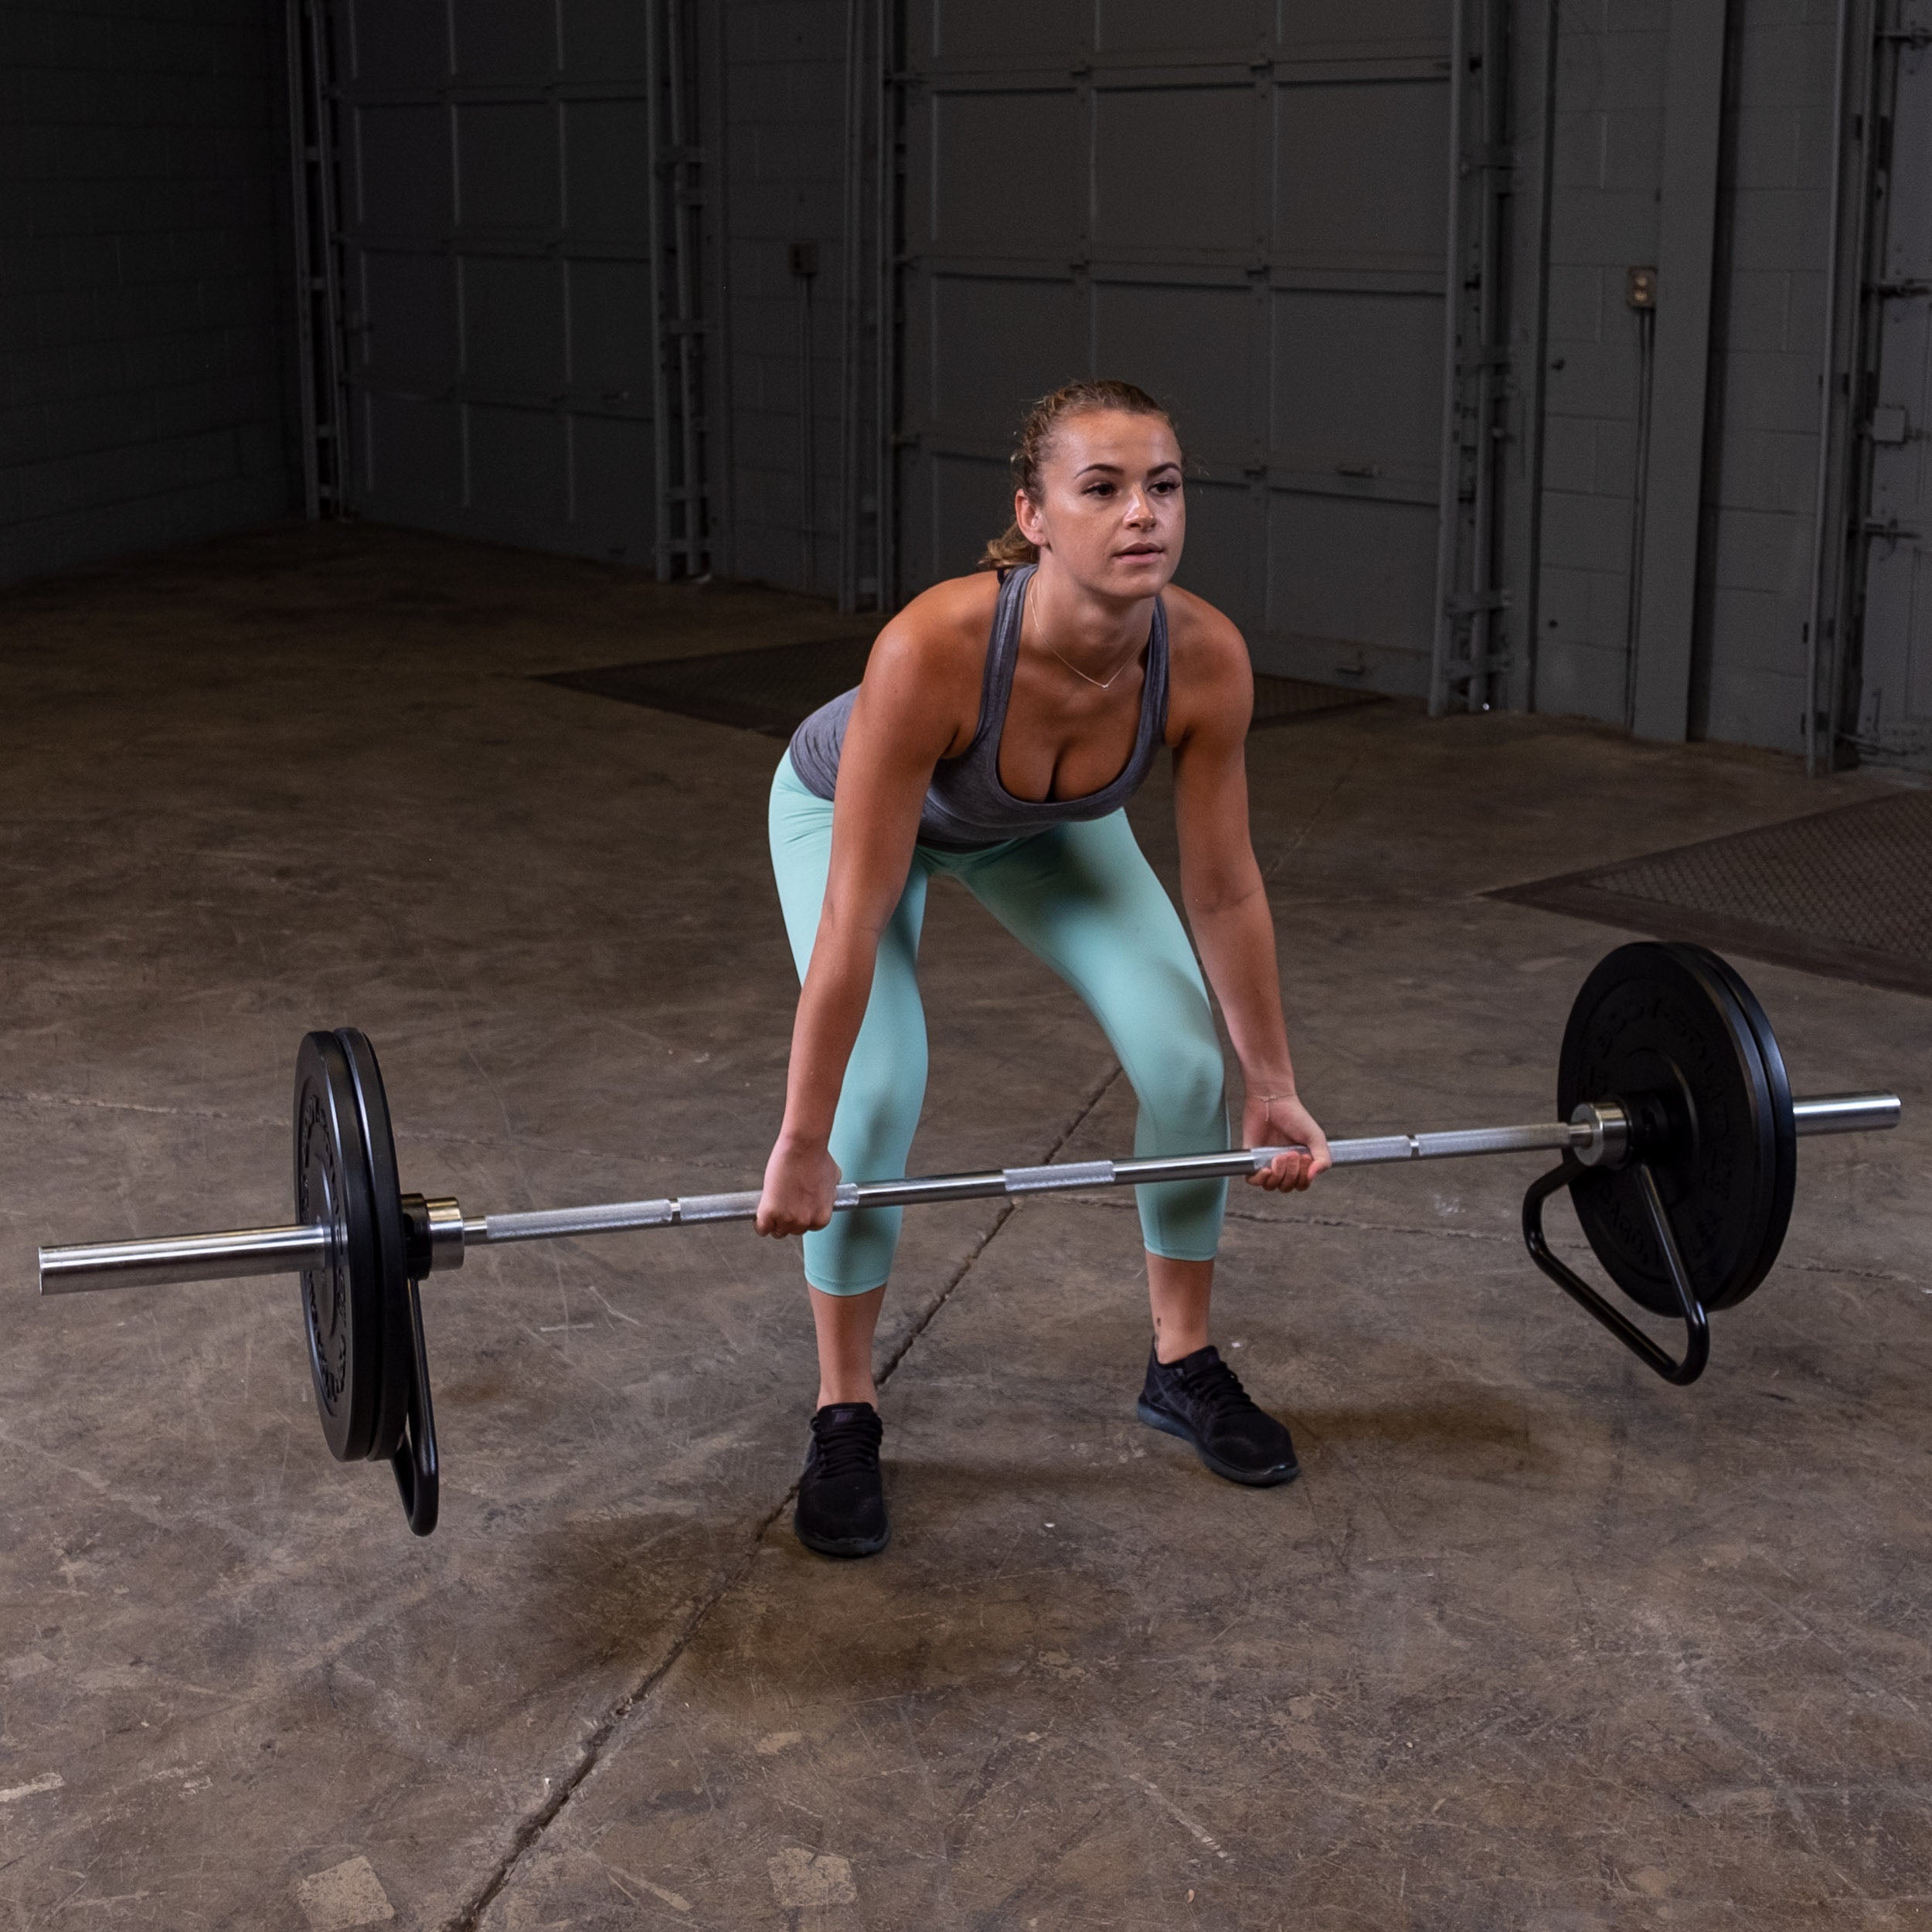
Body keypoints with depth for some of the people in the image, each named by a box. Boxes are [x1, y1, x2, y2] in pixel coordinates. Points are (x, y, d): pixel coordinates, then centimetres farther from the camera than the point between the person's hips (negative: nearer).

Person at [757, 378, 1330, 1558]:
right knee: (878, 1096, -21)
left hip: (1042, 823, 4)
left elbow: (1225, 890, -17)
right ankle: (846, 1416, 0)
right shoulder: (936, 646, -44)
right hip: (849, 808, -3)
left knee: (1188, 1061, -9)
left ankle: (1184, 1367, 13)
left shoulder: (1206, 658, -33)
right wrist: (802, 1146, -30)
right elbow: (854, 921, -37)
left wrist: (1274, 1087, -8)